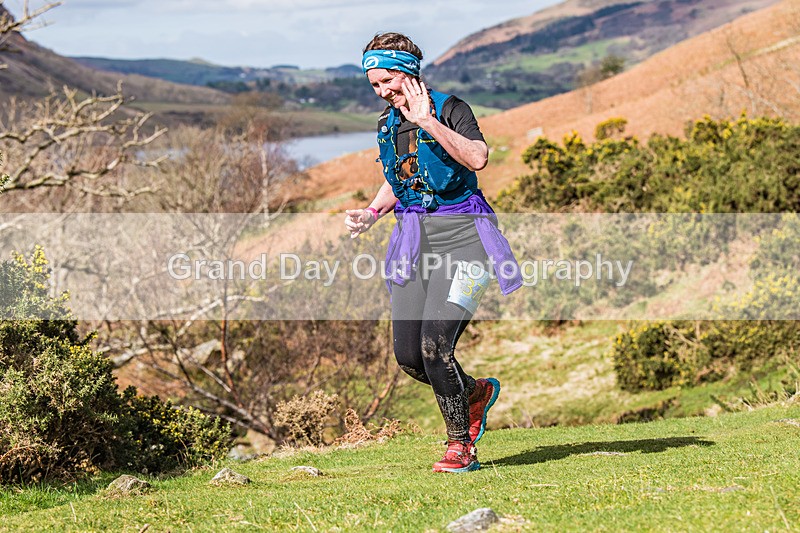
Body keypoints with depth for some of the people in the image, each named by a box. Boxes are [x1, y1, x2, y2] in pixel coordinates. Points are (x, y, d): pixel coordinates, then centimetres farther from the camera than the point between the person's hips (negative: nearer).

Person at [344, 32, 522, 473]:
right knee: (408, 355, 0)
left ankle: (460, 446, -2)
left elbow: (478, 159, -26)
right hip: (413, 241, 7)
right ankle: (475, 392, 29)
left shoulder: (449, 109, -8)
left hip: (460, 236, -7)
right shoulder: (386, 123, 12)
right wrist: (371, 213, 10)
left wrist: (428, 122, -30)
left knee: (435, 344, -19)